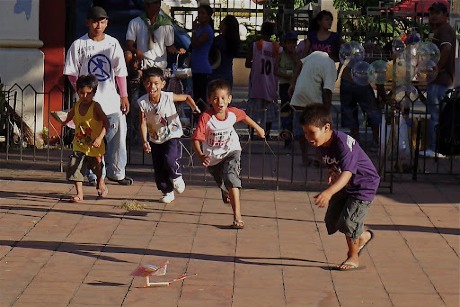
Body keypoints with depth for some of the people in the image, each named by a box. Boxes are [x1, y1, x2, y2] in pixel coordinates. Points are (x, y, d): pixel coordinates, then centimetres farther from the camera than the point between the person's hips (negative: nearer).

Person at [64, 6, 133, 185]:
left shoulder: (113, 44, 5)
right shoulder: (79, 45, -2)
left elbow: (120, 72, 7)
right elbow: (72, 73, 1)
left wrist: (124, 96, 3)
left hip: (112, 100, 3)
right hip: (90, 102, -3)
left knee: (117, 137, 4)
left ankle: (116, 172, 17)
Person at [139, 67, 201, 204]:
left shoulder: (169, 97, -18)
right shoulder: (142, 102, -15)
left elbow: (187, 97, -1)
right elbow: (143, 123, -14)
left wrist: (195, 108, -17)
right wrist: (144, 141, -24)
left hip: (172, 135, -3)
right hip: (155, 139, 3)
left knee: (169, 161, -24)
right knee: (158, 169, 8)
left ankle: (177, 177, 9)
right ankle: (167, 192, 30)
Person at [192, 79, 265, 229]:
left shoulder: (233, 113, -15)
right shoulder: (206, 117, -26)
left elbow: (244, 117, 10)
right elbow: (196, 139, -29)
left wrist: (258, 128, 25)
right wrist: (201, 156, -45)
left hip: (231, 151, 0)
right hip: (212, 157, 0)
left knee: (230, 176, -27)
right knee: (223, 185, 20)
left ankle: (237, 216, -33)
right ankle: (226, 193, 62)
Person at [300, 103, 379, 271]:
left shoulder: (343, 143, -35)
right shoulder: (322, 144, -8)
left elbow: (347, 173, -47)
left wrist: (329, 192, -62)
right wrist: (332, 174, -14)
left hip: (363, 185, -9)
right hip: (344, 186, 9)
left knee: (348, 221, -13)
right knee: (332, 219, 9)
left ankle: (353, 258, 11)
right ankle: (363, 236, 35)